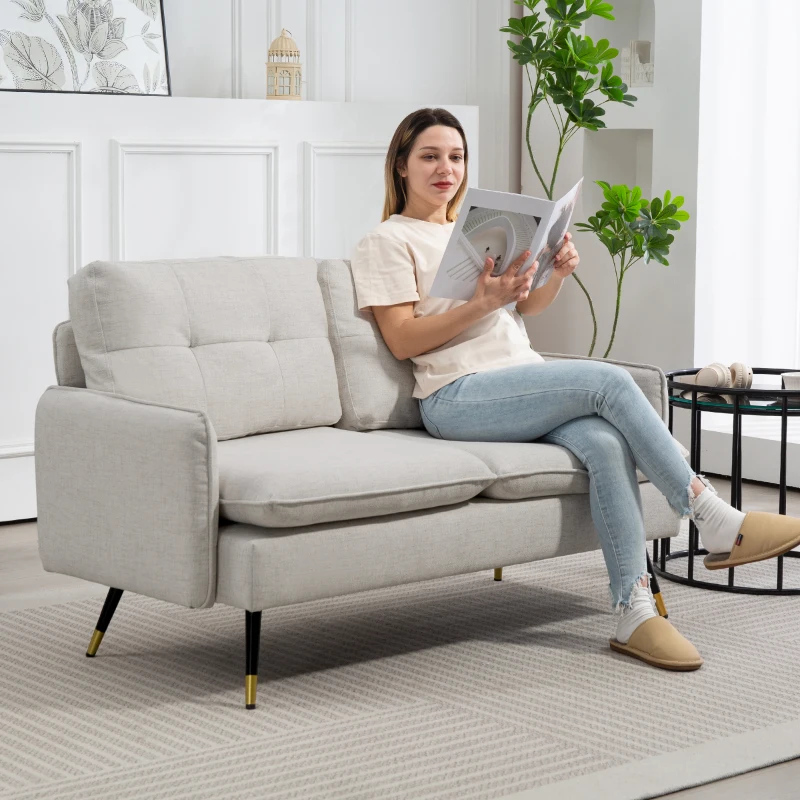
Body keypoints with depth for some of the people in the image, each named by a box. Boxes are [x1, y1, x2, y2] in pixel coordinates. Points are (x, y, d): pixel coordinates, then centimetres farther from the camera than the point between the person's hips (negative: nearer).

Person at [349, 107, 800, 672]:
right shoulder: (388, 242, 5)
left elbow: (530, 306, 29)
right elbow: (403, 341, -7)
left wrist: (559, 272, 7)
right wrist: (483, 303, -18)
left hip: (526, 381, 6)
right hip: (459, 397, -6)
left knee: (606, 443, -27)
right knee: (609, 379, -26)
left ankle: (635, 613, -30)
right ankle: (717, 524, -20)